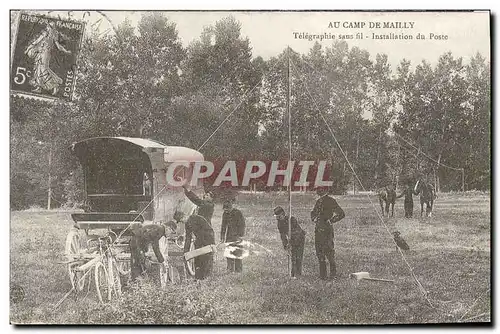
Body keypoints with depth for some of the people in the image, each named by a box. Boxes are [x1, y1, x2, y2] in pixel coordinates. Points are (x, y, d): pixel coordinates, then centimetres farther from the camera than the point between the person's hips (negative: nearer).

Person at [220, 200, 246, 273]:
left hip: (237, 235, -5)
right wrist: (222, 237, 10)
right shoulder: (225, 214, 7)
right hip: (229, 236, 5)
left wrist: (240, 236, -15)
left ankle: (238, 270, -2)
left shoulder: (238, 213, -9)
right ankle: (230, 269, 10)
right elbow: (223, 226, 14)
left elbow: (242, 225, -9)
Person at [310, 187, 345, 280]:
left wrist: (331, 220, -12)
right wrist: (314, 218, 11)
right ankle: (322, 274, 14)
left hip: (327, 229, -7)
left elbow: (341, 214, -11)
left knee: (328, 250, -9)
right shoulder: (318, 201, 16)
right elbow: (313, 212, 31)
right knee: (319, 251, 7)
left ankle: (333, 271, 5)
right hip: (318, 229, 7)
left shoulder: (330, 201, -6)